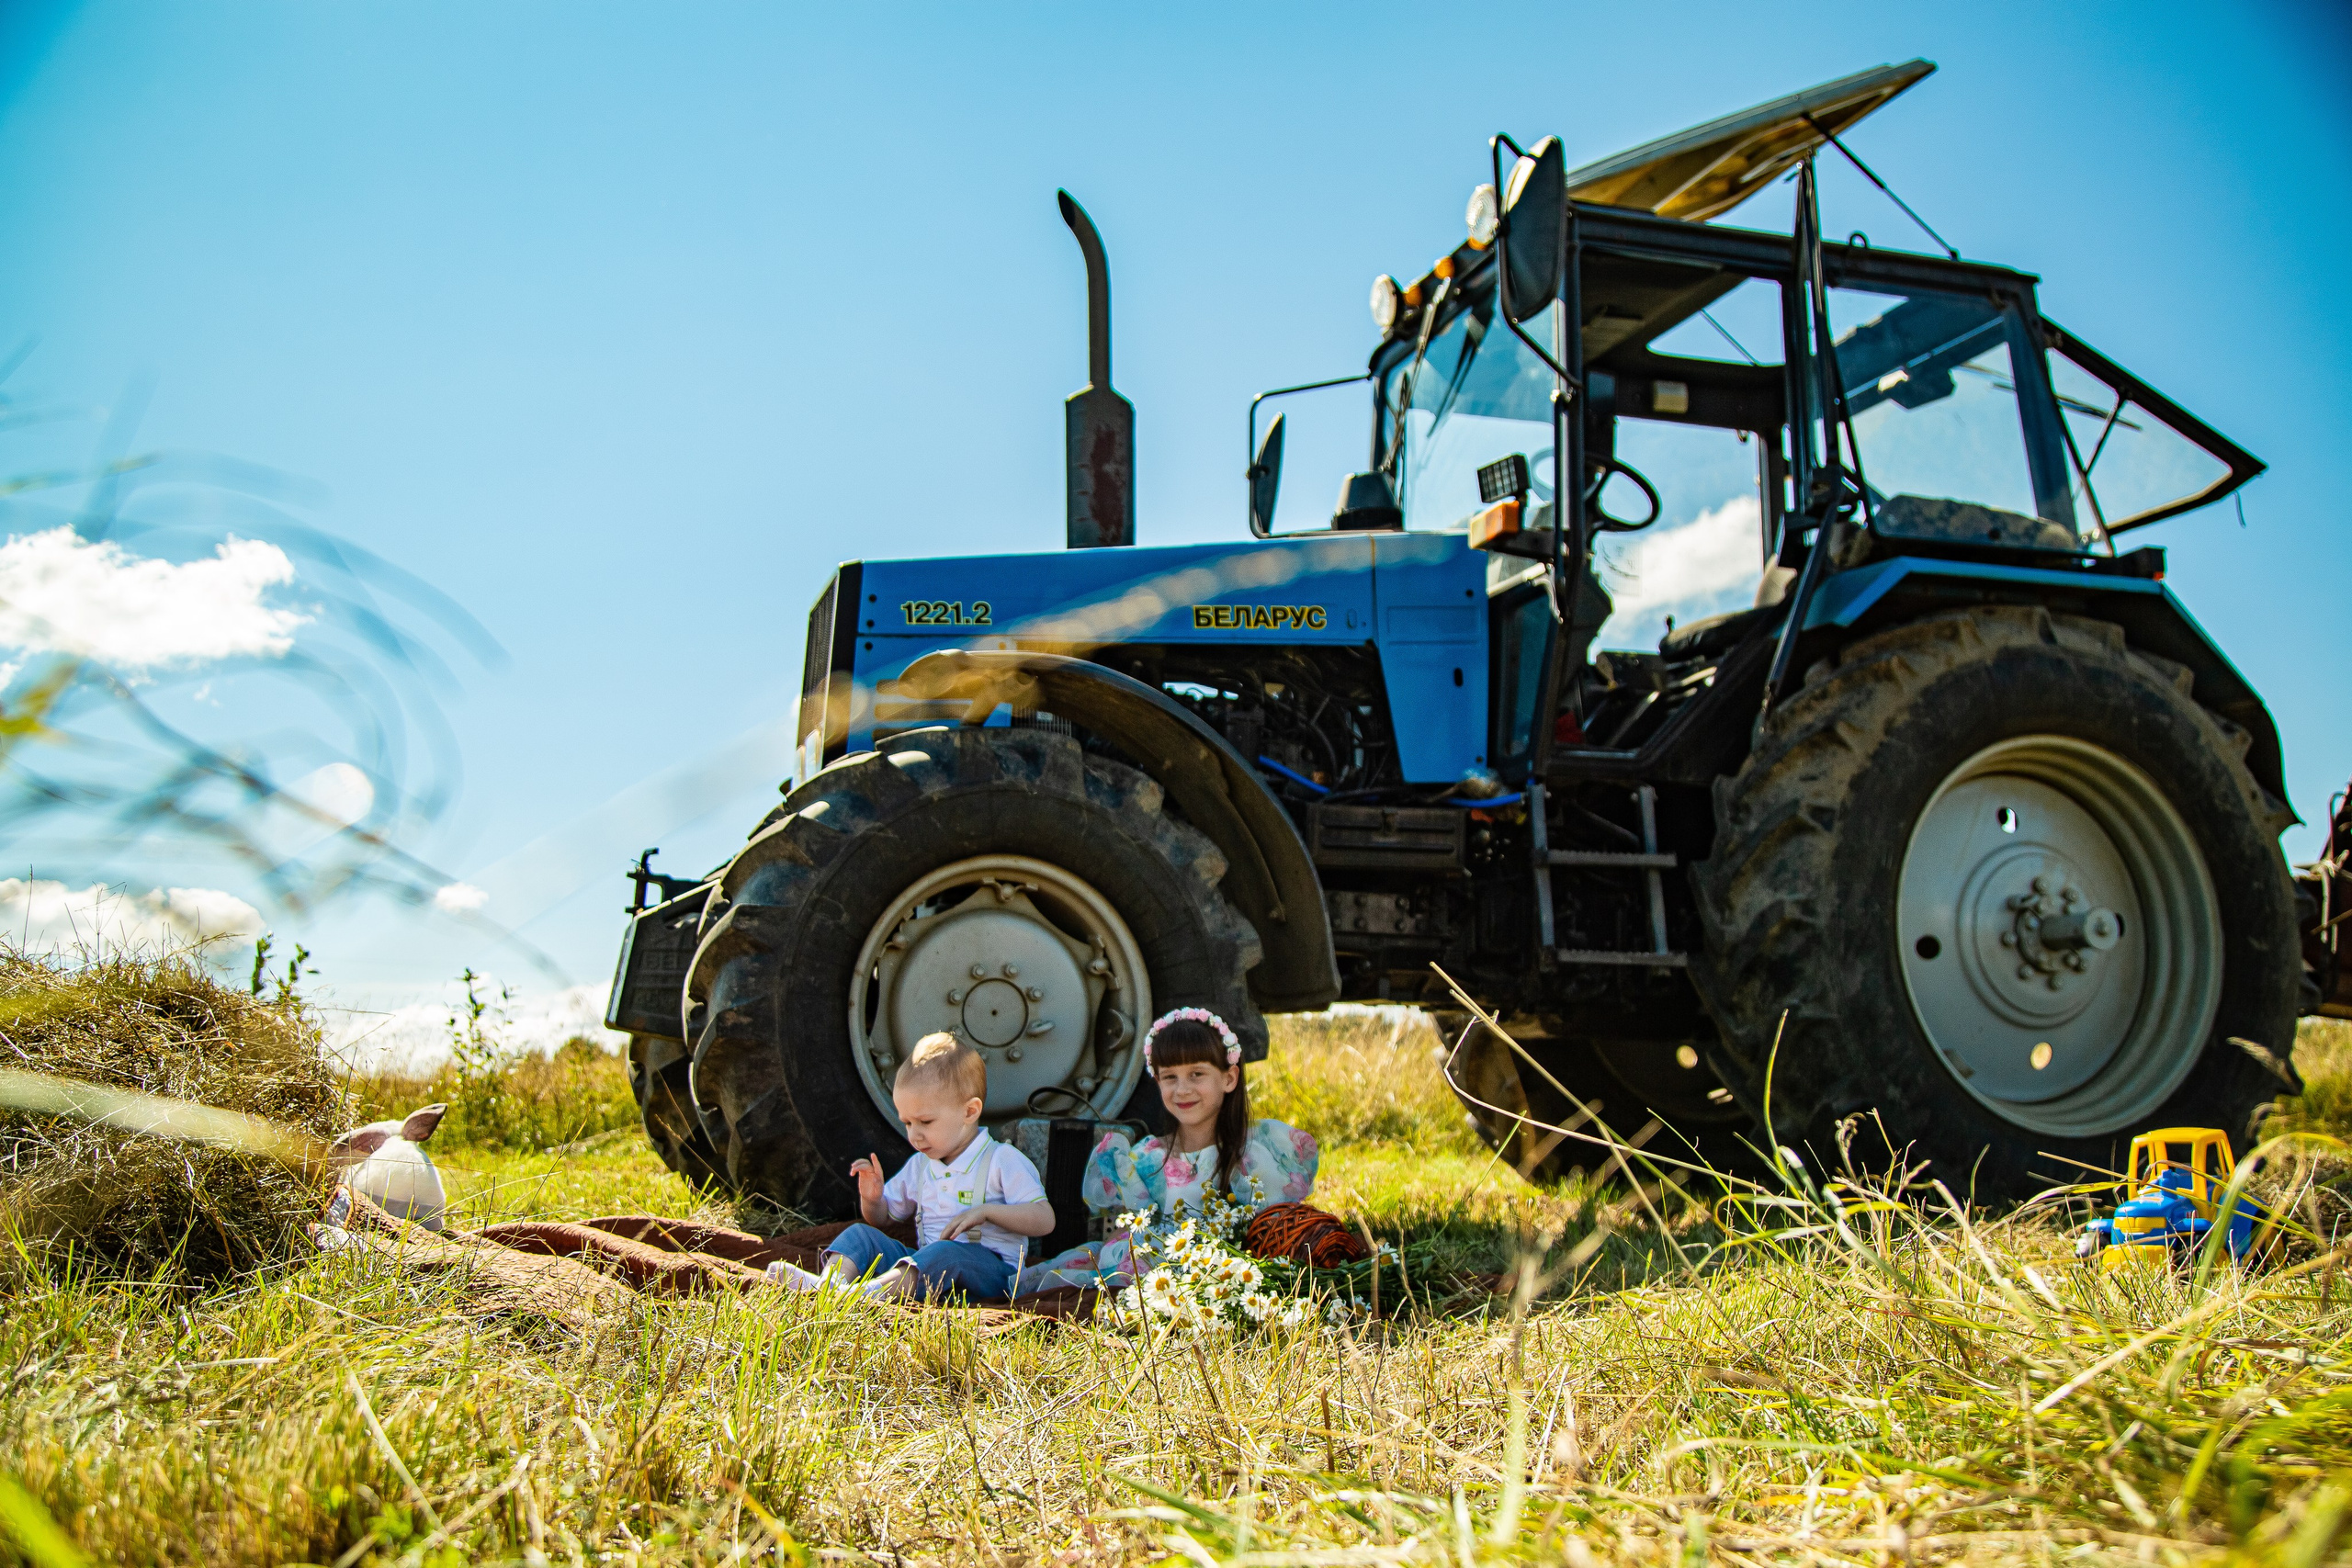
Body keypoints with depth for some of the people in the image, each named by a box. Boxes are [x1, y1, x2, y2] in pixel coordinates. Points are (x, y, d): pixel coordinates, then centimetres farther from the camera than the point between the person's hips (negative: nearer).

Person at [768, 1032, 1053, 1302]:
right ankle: (829, 1282, -35)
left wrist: (986, 1211, -21)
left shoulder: (1002, 1161, -3)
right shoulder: (920, 1165, 19)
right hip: (926, 1267, 7)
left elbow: (1044, 1220, -11)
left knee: (946, 1253, -37)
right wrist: (872, 1198, 5)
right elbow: (882, 1217, 29)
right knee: (861, 1235, -5)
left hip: (990, 1270, -7)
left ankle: (870, 1293, -57)